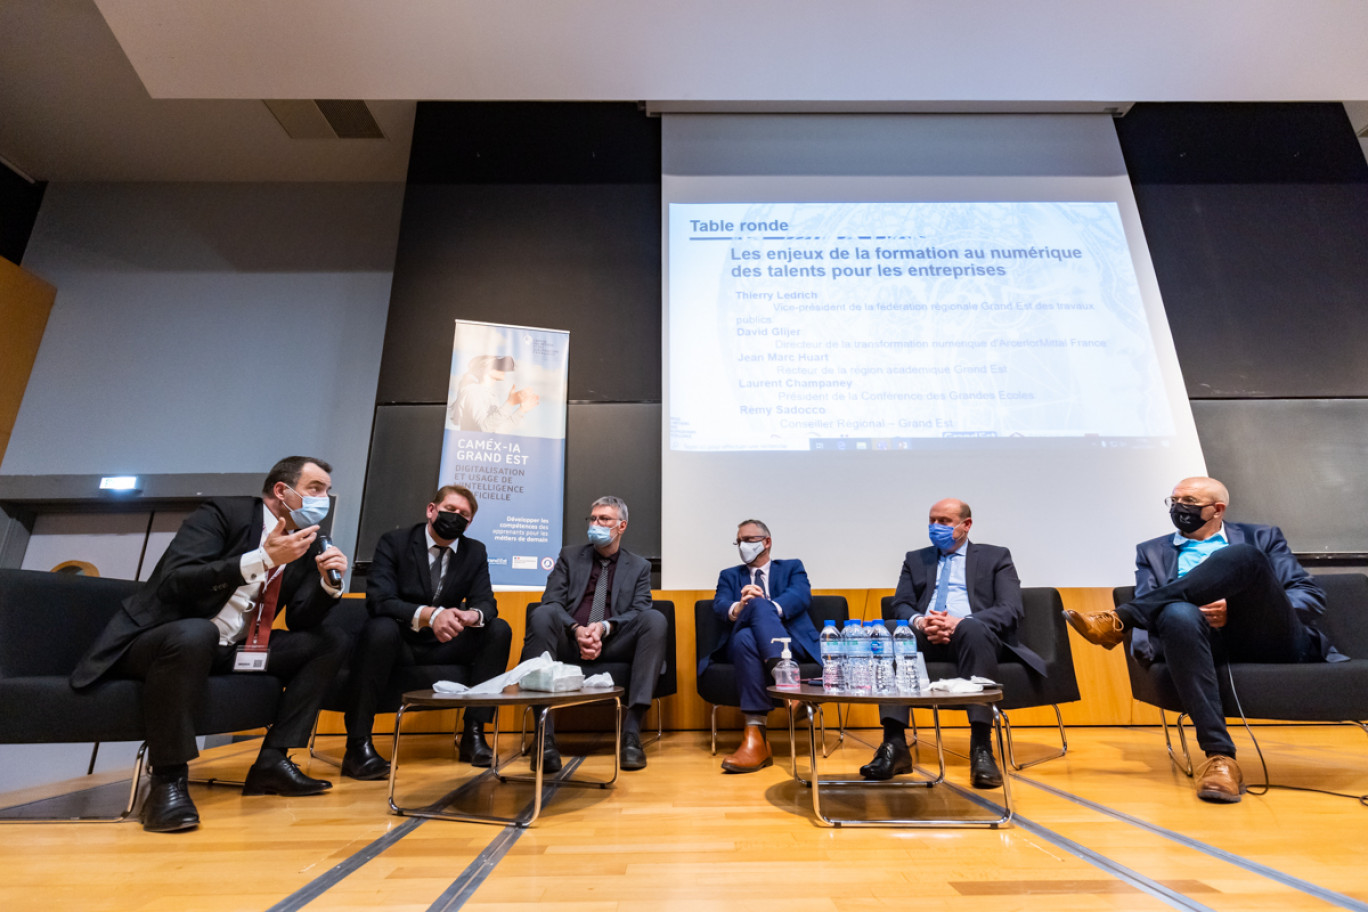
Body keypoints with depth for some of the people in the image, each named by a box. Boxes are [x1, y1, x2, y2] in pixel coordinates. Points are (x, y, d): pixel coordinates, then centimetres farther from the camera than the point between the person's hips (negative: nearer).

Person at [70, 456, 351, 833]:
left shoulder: (307, 543, 5)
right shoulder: (223, 513, -12)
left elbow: (301, 621, 4)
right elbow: (174, 582, -27)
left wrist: (329, 584, -15)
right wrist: (263, 558, -35)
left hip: (229, 653, 7)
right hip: (155, 642, -6)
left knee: (332, 641, -3)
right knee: (194, 634, -39)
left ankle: (272, 760, -5)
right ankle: (167, 781, -25)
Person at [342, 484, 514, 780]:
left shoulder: (475, 552, 4)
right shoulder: (393, 542, -7)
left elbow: (486, 602, -3)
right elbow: (378, 600, -20)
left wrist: (474, 615, -30)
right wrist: (429, 614, -38)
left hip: (443, 646, 4)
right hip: (396, 644, -3)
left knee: (499, 629, -17)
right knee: (381, 627, -35)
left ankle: (474, 732, -13)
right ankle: (357, 744, -24)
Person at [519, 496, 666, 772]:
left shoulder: (639, 566, 16)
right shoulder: (569, 555, 18)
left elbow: (639, 610, 2)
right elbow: (551, 601, 5)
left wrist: (604, 627, -18)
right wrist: (576, 630, -15)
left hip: (613, 645, 0)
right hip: (568, 641, 1)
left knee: (655, 619, -28)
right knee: (542, 614, -31)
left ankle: (631, 732, -31)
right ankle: (544, 736, -34)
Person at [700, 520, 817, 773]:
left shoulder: (792, 568, 20)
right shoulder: (729, 576, 25)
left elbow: (802, 596, -4)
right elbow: (720, 606, 2)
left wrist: (765, 609, -23)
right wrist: (738, 609, -24)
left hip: (791, 642, -1)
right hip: (744, 642, 2)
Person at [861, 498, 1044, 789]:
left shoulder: (996, 557, 17)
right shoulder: (916, 560, 26)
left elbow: (1011, 610, 2)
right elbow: (901, 605, 14)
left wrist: (962, 621, -17)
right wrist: (919, 620, -12)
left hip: (975, 634, -2)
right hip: (925, 635, 3)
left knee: (973, 629, -39)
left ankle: (981, 749, -36)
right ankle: (894, 746, -33)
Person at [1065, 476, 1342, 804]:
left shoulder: (1262, 538, 23)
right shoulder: (1153, 552, 24)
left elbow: (1312, 594, 11)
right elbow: (1148, 607, 13)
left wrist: (1240, 608, -9)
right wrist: (1145, 646, -10)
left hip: (1268, 639, -1)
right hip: (1210, 642, 1)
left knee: (1243, 556, -27)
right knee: (1178, 614, -37)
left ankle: (1119, 620, -29)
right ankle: (1220, 757, -35)